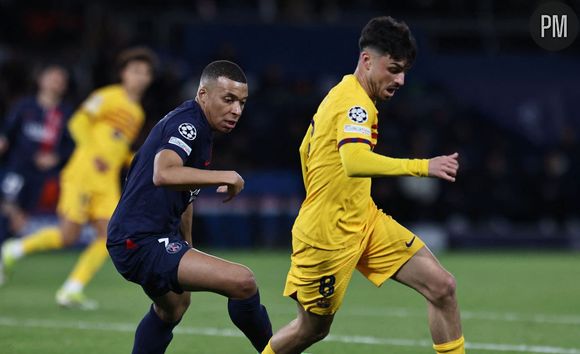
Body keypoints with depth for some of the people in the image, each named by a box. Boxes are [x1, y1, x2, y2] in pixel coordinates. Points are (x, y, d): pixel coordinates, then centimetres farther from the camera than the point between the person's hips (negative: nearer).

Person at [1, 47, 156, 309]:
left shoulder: (137, 113, 18)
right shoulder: (108, 97, -4)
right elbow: (78, 123, -13)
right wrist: (94, 153, -24)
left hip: (107, 183, 7)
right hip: (83, 175, -7)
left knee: (109, 236, -8)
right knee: (68, 235, -10)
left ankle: (72, 291, -3)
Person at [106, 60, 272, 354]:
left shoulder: (198, 127, 16)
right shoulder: (187, 122, -16)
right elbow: (164, 174, -36)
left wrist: (187, 246, 37)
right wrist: (227, 177, -27)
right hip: (141, 243, -12)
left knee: (174, 306, 39)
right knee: (242, 282, -24)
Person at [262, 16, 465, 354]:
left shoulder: (341, 95, 9)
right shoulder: (355, 103, -21)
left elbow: (306, 150, 21)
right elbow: (355, 162, -40)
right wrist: (423, 167, -45)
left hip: (364, 221, 9)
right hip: (327, 236, -9)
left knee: (442, 286, -4)